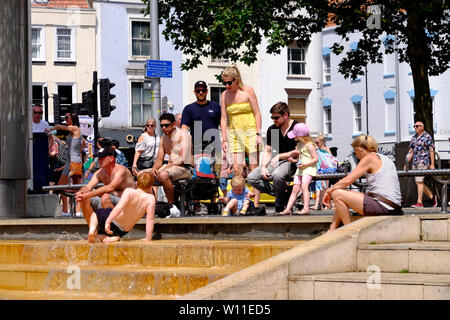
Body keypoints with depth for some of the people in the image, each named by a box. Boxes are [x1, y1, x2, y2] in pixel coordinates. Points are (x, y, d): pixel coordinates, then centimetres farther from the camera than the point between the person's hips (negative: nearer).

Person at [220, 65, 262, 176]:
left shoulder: (248, 91, -1)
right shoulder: (224, 95, 7)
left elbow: (257, 113, -1)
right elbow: (223, 118, 8)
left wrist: (258, 134, -8)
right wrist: (224, 139, 2)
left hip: (250, 131, -3)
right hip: (234, 133, 3)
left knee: (253, 169, -3)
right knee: (236, 169, -6)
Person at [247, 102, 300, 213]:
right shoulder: (272, 129, 10)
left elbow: (298, 152, -13)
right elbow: (267, 151, 11)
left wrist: (279, 156, -14)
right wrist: (263, 167, -5)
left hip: (291, 162, -7)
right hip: (276, 162, 7)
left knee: (277, 175, -39)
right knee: (251, 178, -13)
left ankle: (279, 208, -19)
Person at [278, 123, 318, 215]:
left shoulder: (309, 145, -11)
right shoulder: (299, 145, 16)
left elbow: (316, 159, -13)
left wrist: (304, 164, -21)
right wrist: (293, 160, 9)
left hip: (309, 168, -8)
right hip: (300, 169, 8)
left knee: (304, 186, -24)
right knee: (295, 189, 1)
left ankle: (306, 208, -27)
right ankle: (288, 209, -3)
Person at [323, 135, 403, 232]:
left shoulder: (370, 158, -6)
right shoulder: (384, 158, 21)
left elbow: (347, 180, -8)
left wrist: (328, 191, 5)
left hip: (382, 206, -10)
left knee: (337, 194, -7)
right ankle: (331, 231, 18)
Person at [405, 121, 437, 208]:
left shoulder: (427, 137, -4)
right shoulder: (413, 138, 15)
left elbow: (431, 151, -6)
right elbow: (411, 151, 18)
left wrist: (432, 164, -11)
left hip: (423, 161, -7)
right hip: (415, 163, 7)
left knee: (419, 181, -14)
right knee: (418, 182, 8)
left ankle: (419, 202, -13)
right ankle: (432, 197, 24)